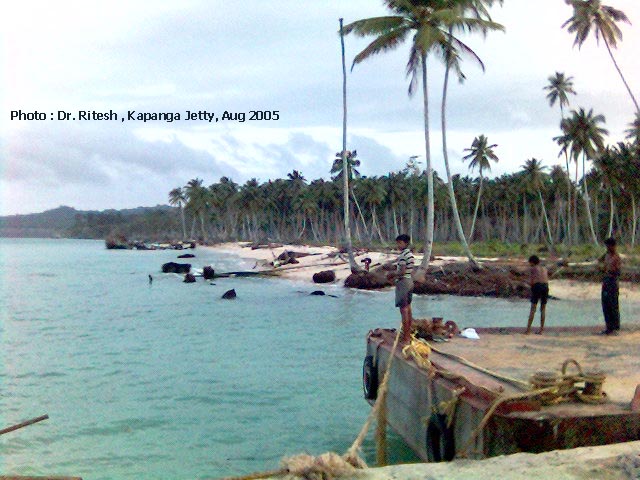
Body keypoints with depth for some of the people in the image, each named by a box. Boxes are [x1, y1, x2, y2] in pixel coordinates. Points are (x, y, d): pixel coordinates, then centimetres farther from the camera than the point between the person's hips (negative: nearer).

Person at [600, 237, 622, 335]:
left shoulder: (617, 258, -10)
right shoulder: (607, 255, 13)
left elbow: (618, 273, -14)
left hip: (613, 281, -8)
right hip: (605, 281, 8)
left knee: (613, 306, -4)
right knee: (605, 305, 9)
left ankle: (615, 328, 2)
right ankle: (609, 327, 17)